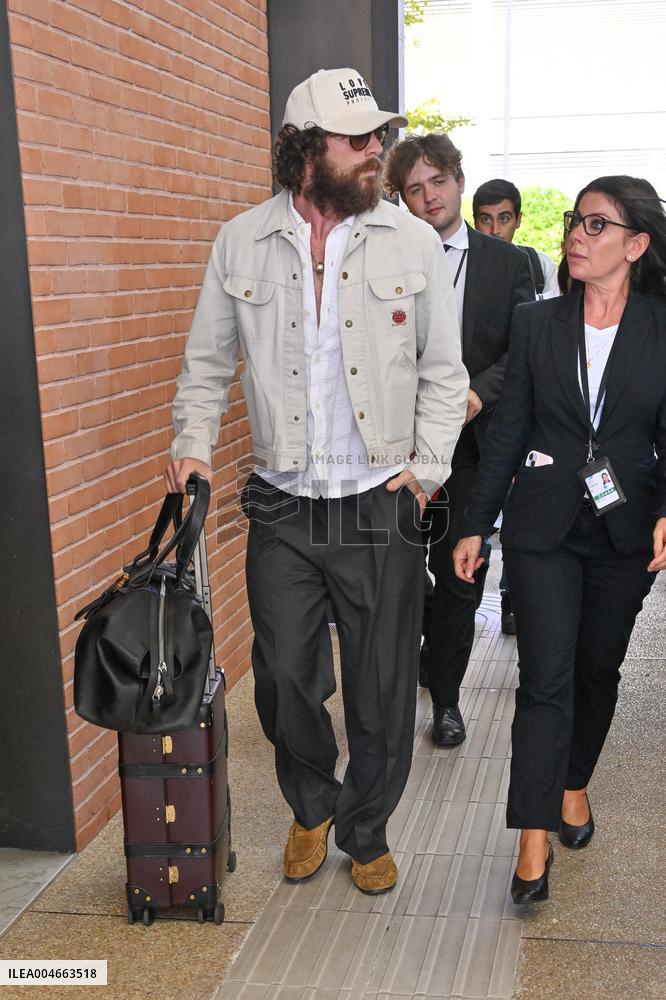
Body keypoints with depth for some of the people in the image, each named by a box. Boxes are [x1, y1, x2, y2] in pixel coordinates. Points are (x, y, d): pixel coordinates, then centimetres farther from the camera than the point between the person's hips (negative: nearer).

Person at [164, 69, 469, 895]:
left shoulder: (414, 243, -1)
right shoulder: (240, 243, 2)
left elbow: (444, 370, 4)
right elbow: (207, 362, 11)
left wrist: (428, 466, -3)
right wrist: (193, 444, 0)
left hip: (380, 508, 0)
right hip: (282, 509, 1)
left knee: (382, 689, 8)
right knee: (284, 680, 8)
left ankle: (366, 832, 32)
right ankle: (312, 806, 38)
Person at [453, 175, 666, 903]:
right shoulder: (536, 324, 0)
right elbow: (508, 432, 3)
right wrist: (475, 526, 4)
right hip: (544, 527, -1)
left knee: (598, 670, 15)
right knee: (545, 678, -6)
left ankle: (574, 783, 40)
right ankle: (534, 843, 0)